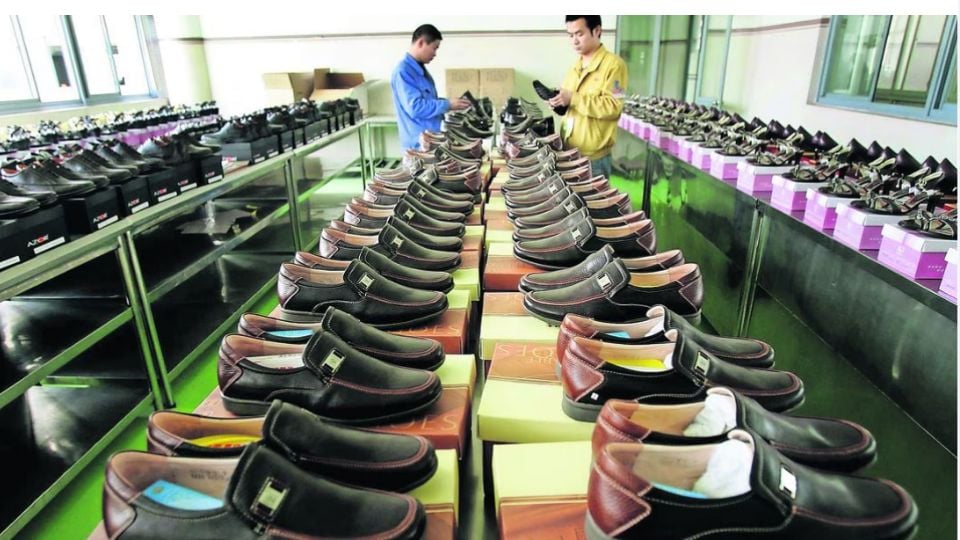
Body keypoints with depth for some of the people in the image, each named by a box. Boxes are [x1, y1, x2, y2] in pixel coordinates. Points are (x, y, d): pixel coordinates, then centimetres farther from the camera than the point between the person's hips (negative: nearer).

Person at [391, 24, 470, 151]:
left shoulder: (420, 69, 13)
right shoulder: (403, 71, -16)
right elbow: (415, 107, -25)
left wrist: (450, 104, 7)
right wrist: (448, 105, -17)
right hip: (419, 142, -10)